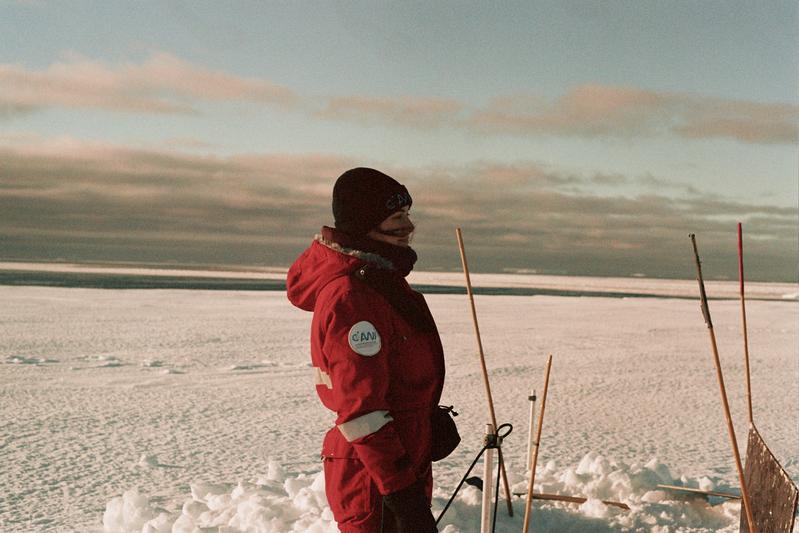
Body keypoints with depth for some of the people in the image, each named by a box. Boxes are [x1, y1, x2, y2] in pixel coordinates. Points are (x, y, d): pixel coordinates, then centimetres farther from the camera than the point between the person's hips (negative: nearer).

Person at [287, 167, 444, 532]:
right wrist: (401, 492, -26)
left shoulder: (380, 277, 9)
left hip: (404, 459, 10)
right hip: (374, 477, -10)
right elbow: (362, 411, -27)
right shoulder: (351, 297, -24)